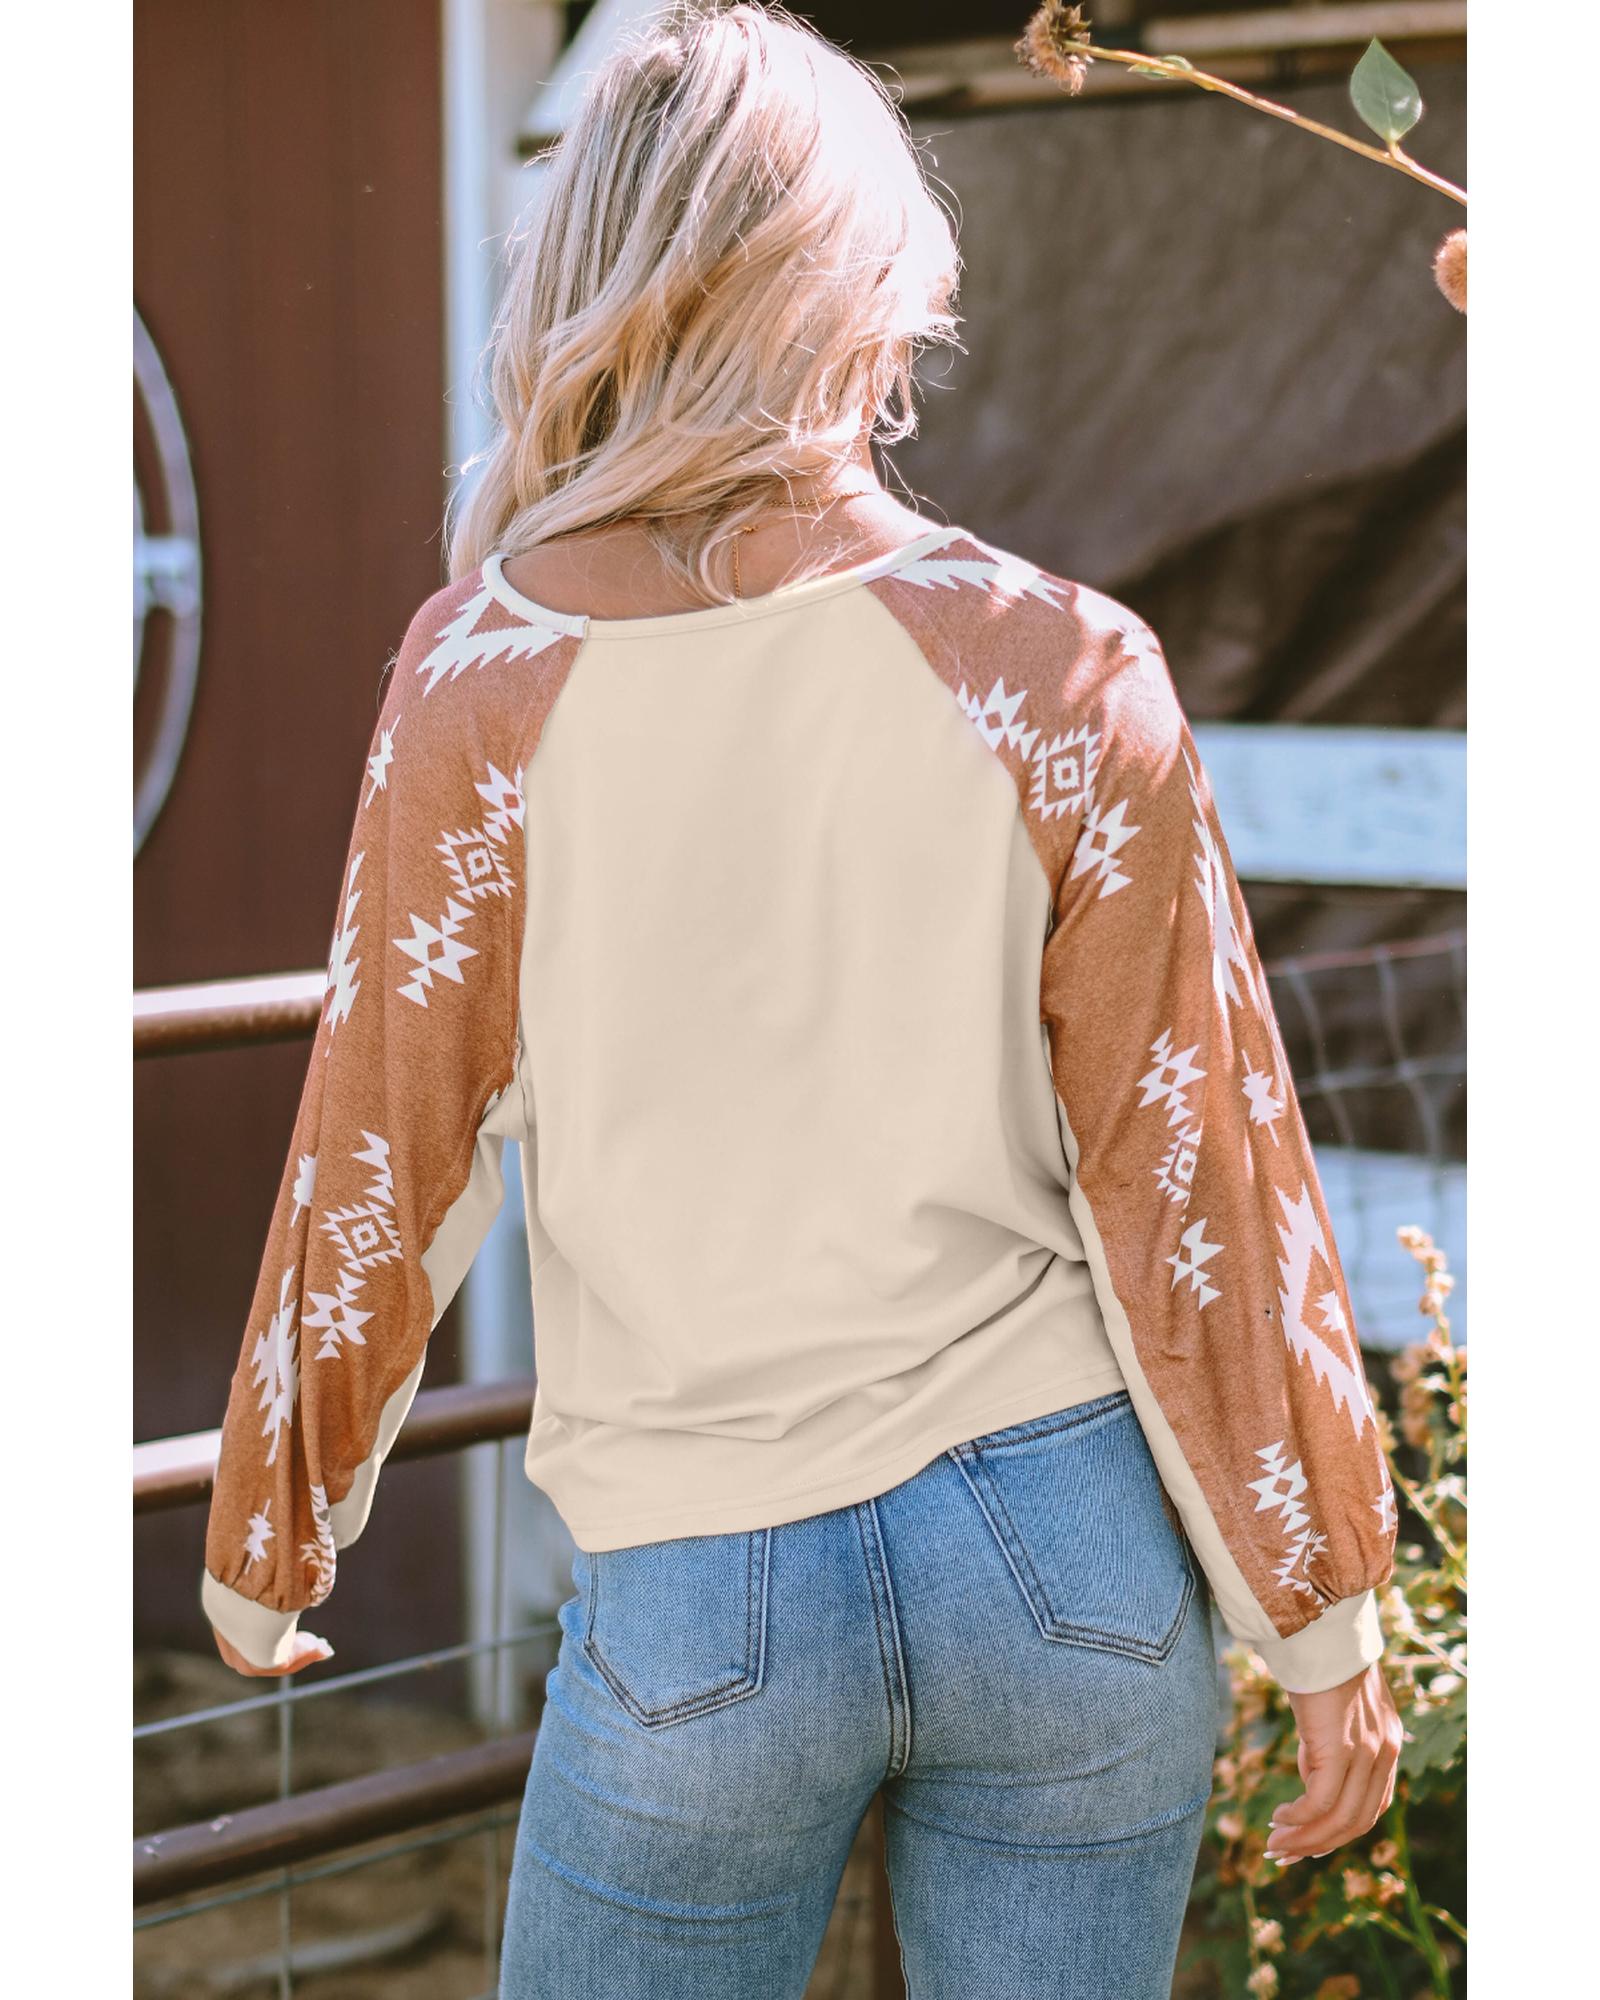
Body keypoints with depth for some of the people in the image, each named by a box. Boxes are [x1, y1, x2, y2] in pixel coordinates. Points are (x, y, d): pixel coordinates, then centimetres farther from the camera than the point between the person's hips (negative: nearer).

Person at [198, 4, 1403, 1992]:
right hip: (1065, 1542, 1)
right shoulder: (1059, 667, -6)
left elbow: (382, 1174, -1)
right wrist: (1323, 1611, 7)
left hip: (701, 1585, -1)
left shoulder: (490, 678, -8)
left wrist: (258, 1554, 15)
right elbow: (1194, 1176, -3)